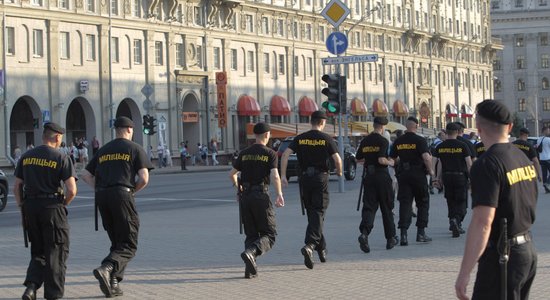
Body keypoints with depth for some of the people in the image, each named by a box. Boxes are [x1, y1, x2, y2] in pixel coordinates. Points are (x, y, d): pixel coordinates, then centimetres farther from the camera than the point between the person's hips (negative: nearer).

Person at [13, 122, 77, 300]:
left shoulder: (26, 157, 8)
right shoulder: (61, 158, -7)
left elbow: (17, 187, 8)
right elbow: (72, 190, -14)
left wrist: (23, 208, 14)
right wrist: (63, 204, 3)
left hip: (30, 206, 5)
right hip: (52, 207, -5)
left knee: (38, 251, 17)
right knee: (56, 252, 6)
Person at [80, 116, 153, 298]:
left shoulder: (103, 150, 20)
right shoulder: (135, 149, 5)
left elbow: (85, 175, 17)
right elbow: (144, 179, -5)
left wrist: (101, 189, 14)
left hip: (101, 197, 6)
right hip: (122, 195, -6)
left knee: (117, 243, 16)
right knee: (128, 245, -3)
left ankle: (112, 284, 5)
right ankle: (106, 269, -29)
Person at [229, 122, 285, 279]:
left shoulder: (244, 153, 10)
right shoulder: (270, 154, -3)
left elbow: (232, 174, 10)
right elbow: (274, 176, -16)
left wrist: (238, 187, 28)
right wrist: (279, 195, -7)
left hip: (245, 196, 5)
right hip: (261, 195, -5)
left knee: (251, 234, 13)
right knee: (269, 234, 2)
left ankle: (250, 269, 2)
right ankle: (250, 252, -26)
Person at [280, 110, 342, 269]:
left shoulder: (300, 138, 6)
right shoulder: (326, 138, -3)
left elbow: (285, 154, -5)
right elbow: (337, 159, -10)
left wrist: (283, 175, -4)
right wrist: (339, 171, 11)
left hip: (304, 178, 4)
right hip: (320, 178, -4)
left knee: (311, 213, 16)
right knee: (318, 213, -6)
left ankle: (321, 248, 24)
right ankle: (309, 245, -27)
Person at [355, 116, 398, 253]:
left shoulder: (365, 141, 7)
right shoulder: (383, 141, -10)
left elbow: (358, 159, 13)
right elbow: (381, 160, -20)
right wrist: (390, 162, -1)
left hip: (369, 176, 4)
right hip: (382, 176, -4)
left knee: (369, 207, -1)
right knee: (387, 208, 8)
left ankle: (364, 233, -26)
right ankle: (390, 239, 17)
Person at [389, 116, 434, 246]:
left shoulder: (398, 141, 5)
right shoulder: (420, 140, -9)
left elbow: (392, 158, 11)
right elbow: (426, 157, -21)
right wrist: (430, 170, -7)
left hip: (403, 175, 3)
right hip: (418, 175, -3)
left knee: (404, 204, 1)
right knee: (422, 203, 11)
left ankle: (403, 234, -11)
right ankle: (421, 233, 12)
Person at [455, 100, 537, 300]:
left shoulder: (486, 165, -18)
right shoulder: (524, 159, 9)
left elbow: (483, 223, -25)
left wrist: (464, 273, -25)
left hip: (502, 256, -9)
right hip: (528, 251, 9)